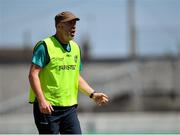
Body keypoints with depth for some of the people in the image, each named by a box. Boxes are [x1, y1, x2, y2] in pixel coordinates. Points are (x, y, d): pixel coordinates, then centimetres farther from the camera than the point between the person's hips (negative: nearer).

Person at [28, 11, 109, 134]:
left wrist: (93, 94, 11)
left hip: (69, 107, 7)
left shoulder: (75, 48, 14)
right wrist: (42, 101, -24)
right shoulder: (45, 46, -10)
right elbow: (33, 74, -15)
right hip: (47, 107, -7)